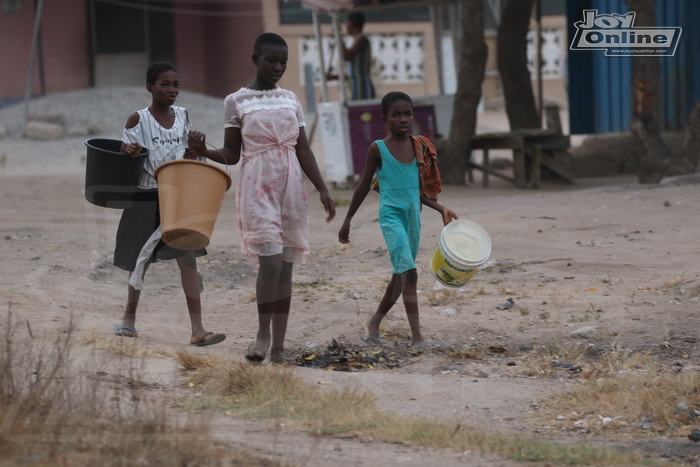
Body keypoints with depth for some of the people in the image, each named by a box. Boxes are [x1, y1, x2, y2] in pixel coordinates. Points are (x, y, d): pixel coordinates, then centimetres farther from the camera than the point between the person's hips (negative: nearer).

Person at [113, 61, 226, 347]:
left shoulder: (182, 116, 5)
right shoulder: (138, 120, -7)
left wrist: (194, 149, -8)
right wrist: (128, 152, -27)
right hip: (146, 197, -3)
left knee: (188, 258, -9)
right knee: (141, 259, 10)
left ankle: (197, 329, -13)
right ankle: (129, 318, 33)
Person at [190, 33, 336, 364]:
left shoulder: (290, 100, 12)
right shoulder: (236, 101, 2)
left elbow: (303, 150, 11)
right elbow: (231, 154, 3)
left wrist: (323, 190, 3)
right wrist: (204, 152, -17)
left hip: (291, 187, 4)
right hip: (257, 187, -4)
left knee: (285, 265, 3)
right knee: (270, 262, -17)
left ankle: (278, 346, 7)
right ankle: (263, 333, 1)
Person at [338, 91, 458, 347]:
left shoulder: (420, 146, 8)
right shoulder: (378, 149, -5)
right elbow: (364, 186, 4)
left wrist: (441, 209, 4)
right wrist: (347, 220, 7)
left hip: (413, 215, 6)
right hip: (391, 215, -6)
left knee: (400, 275, 13)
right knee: (408, 271, -18)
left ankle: (375, 322, 34)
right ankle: (416, 336, -21)